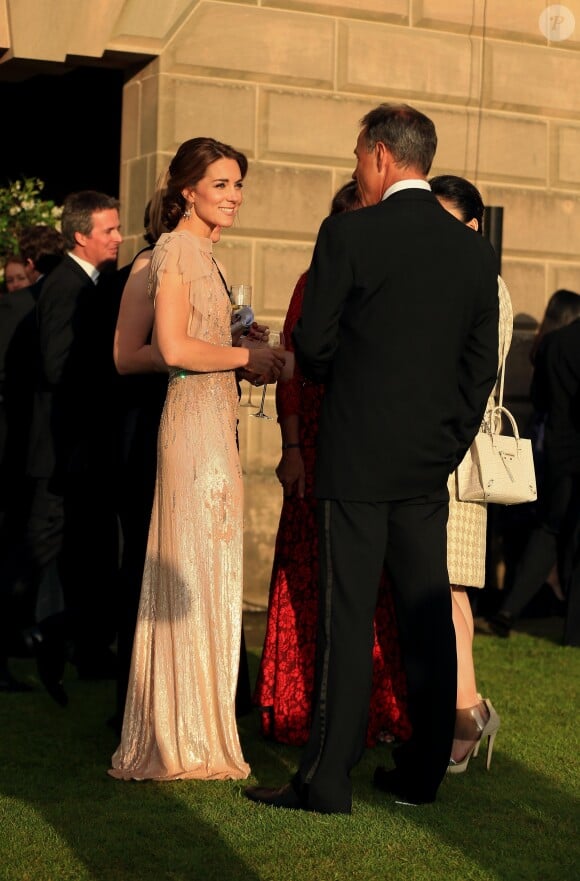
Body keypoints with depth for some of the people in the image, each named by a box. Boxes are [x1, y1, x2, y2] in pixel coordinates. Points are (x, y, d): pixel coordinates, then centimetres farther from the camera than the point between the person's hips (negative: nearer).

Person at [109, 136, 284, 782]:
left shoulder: (199, 253, 19)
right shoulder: (177, 249, -10)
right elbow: (175, 348, -19)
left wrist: (246, 362, 8)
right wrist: (248, 356, -9)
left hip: (213, 420, 10)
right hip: (196, 420, -10)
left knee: (202, 572, 12)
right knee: (196, 571, -5)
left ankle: (184, 731, 21)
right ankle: (185, 737, 3)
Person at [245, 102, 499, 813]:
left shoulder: (348, 234, -9)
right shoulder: (475, 250, 6)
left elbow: (312, 345, -7)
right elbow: (483, 362, 8)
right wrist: (450, 440, 16)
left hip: (356, 456, -5)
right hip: (432, 461, 5)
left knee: (347, 620, -1)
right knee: (427, 616, 10)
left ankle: (328, 779, 4)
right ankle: (422, 772, 18)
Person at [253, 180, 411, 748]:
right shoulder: (316, 283, 7)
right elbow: (292, 369, 4)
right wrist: (292, 447, -5)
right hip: (321, 442, -1)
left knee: (378, 579, 0)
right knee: (314, 578, 1)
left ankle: (381, 710, 10)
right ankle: (308, 709, 11)